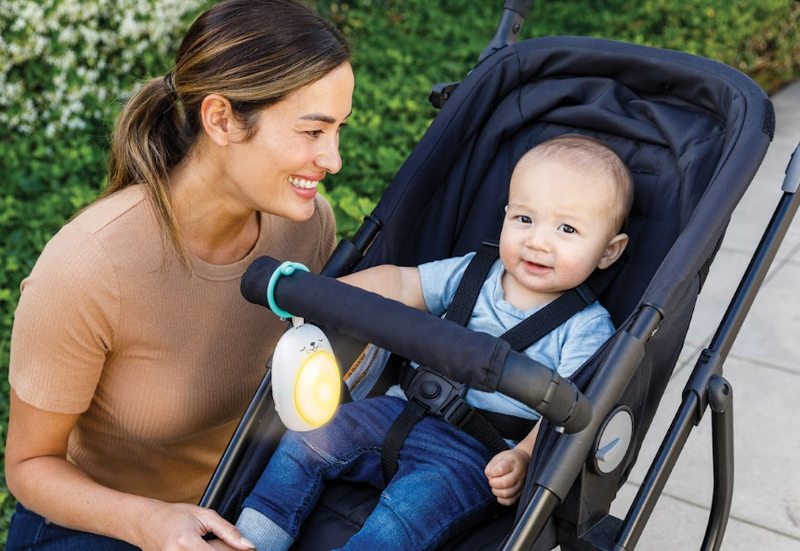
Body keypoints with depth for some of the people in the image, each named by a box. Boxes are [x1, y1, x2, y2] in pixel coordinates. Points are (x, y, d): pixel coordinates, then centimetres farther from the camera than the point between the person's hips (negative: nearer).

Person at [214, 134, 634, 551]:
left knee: (414, 502, -31)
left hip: (482, 455, -5)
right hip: (407, 413, 6)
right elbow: (398, 285, 7)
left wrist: (524, 457, -31)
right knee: (314, 434, -8)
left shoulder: (587, 329, -6)